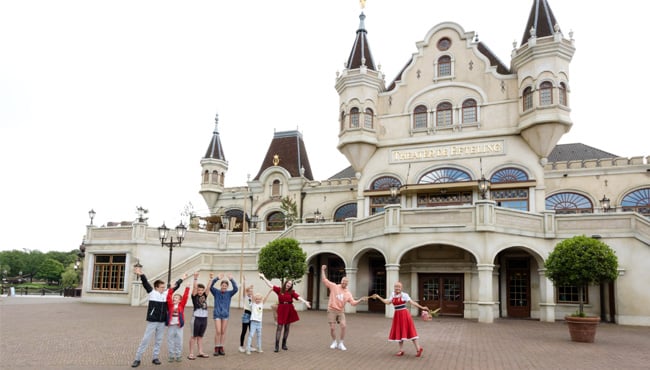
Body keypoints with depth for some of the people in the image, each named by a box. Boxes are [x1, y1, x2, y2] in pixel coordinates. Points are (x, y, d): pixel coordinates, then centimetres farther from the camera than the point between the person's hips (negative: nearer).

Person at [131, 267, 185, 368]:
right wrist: (141, 275, -30)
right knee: (145, 340, -1)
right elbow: (146, 284, -16)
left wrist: (181, 279, 26)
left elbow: (174, 287, 18)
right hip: (152, 321, -4)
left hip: (162, 322, 5)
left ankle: (155, 358, 22)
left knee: (158, 341, 11)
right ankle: (137, 359, 6)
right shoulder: (152, 293, -4)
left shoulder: (166, 294, 7)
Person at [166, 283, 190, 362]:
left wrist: (187, 288, -12)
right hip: (171, 325, 0)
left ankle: (178, 356, 16)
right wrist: (171, 289, -16)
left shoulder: (181, 305, 2)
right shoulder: (170, 305, 3)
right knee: (170, 341, 6)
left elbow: (185, 297, -6)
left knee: (179, 341, 5)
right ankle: (171, 356, 17)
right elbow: (168, 297, -8)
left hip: (179, 326, 0)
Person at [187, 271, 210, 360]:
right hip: (196, 318, -4)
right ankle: (191, 354, 6)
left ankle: (200, 352, 18)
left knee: (200, 336, 13)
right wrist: (195, 278, -27)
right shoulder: (194, 296, -3)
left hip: (204, 318, 4)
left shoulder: (205, 296, 9)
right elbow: (194, 287, -16)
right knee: (194, 336, 1)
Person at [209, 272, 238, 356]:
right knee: (218, 332, -7)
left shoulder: (229, 293, 1)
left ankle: (221, 347, 17)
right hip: (217, 314, -2)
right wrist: (217, 278, -30)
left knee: (223, 332, 7)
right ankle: (216, 348, 5)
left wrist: (231, 279, -26)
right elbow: (210, 286, -17)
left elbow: (236, 289, -16)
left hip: (225, 314, 2)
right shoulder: (216, 292, -1)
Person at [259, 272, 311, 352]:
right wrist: (263, 277, 3)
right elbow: (270, 285, 3)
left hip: (289, 310, 2)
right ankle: (276, 346, -4)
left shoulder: (292, 292, 2)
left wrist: (305, 302, -27)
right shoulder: (279, 290, 1)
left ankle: (284, 344, 21)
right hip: (281, 309, -2)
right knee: (279, 327, -6)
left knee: (287, 327, 8)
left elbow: (299, 297, -11)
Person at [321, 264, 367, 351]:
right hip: (332, 310, -2)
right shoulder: (334, 286, -2)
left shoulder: (348, 293, 7)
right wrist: (323, 270, -7)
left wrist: (361, 300, -13)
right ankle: (334, 342, 21)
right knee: (332, 328, -4)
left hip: (341, 311, 3)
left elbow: (353, 302, 1)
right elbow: (324, 280, -4)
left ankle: (340, 343, 5)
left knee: (343, 326, -12)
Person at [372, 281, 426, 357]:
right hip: (397, 315, 6)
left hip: (404, 314, -6)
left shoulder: (404, 295, -8)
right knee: (399, 332, 10)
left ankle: (418, 348, 5)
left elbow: (412, 302, -13)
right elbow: (387, 302, 3)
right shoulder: (392, 295, 8)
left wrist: (421, 307, -23)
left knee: (409, 331, -5)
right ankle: (401, 350, 19)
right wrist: (378, 297, 0)